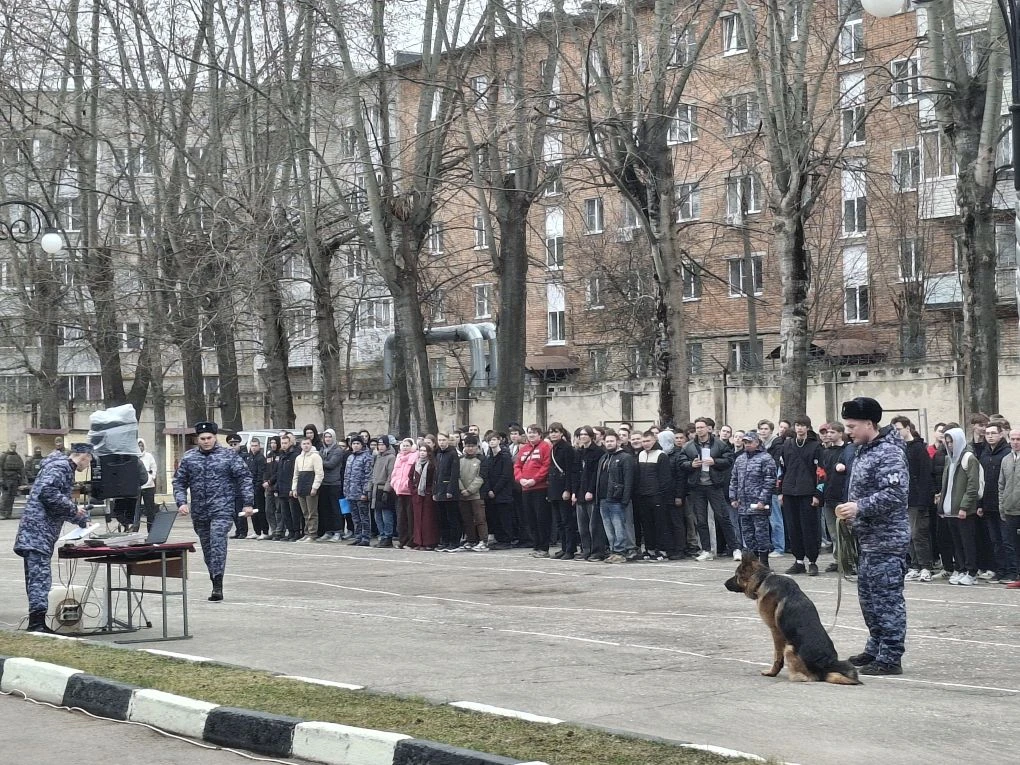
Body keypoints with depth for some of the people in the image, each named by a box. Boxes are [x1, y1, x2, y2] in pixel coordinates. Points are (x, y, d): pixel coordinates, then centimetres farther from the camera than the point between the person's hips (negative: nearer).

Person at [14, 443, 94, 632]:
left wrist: (81, 520, 38)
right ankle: (37, 624, -19)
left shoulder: (64, 467, 25)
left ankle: (37, 624, 11)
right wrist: (74, 509, -14)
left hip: (41, 531, 11)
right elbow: (47, 492, -23)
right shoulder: (61, 466, -8)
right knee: (40, 577, -15)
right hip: (38, 530, -11)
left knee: (37, 578, 10)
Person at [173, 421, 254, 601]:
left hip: (222, 510, -4)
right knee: (207, 547, 10)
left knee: (218, 543, -18)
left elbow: (244, 479, 0)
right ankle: (216, 584, 21)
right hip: (199, 512, 4)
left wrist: (248, 503, -6)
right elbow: (179, 482, 11)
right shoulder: (188, 457, 8)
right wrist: (181, 502, -3)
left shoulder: (229, 456, 0)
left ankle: (218, 586, -20)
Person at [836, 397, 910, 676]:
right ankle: (876, 648, 29)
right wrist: (851, 514, 12)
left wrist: (859, 507, -26)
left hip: (886, 539, -10)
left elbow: (895, 493, -26)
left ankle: (890, 658, -3)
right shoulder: (864, 450, 15)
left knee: (887, 599, -7)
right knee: (869, 597, 17)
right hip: (868, 538, 10)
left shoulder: (889, 453, -17)